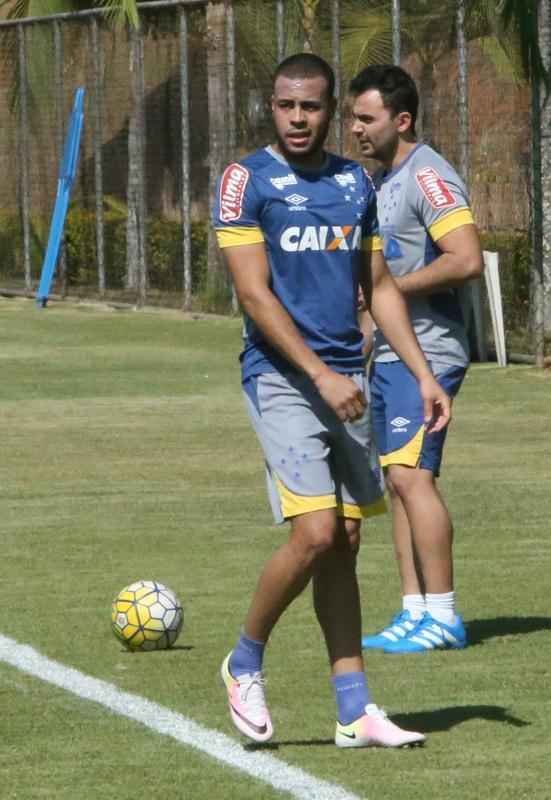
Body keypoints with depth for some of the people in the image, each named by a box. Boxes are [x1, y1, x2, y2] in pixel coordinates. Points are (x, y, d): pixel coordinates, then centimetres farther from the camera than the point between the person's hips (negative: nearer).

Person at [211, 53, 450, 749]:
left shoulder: (354, 182, 12)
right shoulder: (247, 181, -6)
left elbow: (379, 287, 19)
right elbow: (254, 294, -12)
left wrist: (423, 375, 10)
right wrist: (321, 374, -19)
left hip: (346, 381, 6)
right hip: (281, 378, -6)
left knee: (345, 543, 5)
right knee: (316, 533, -16)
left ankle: (355, 711, 8)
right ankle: (245, 664, 5)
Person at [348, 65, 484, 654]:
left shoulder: (428, 177, -13)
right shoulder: (380, 181, 17)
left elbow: (466, 260, -23)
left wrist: (390, 288, -18)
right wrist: (367, 326, 20)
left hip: (425, 354, -10)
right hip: (388, 355, 10)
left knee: (411, 474, -15)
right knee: (398, 480, 8)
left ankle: (443, 616, -13)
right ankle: (414, 612, 10)